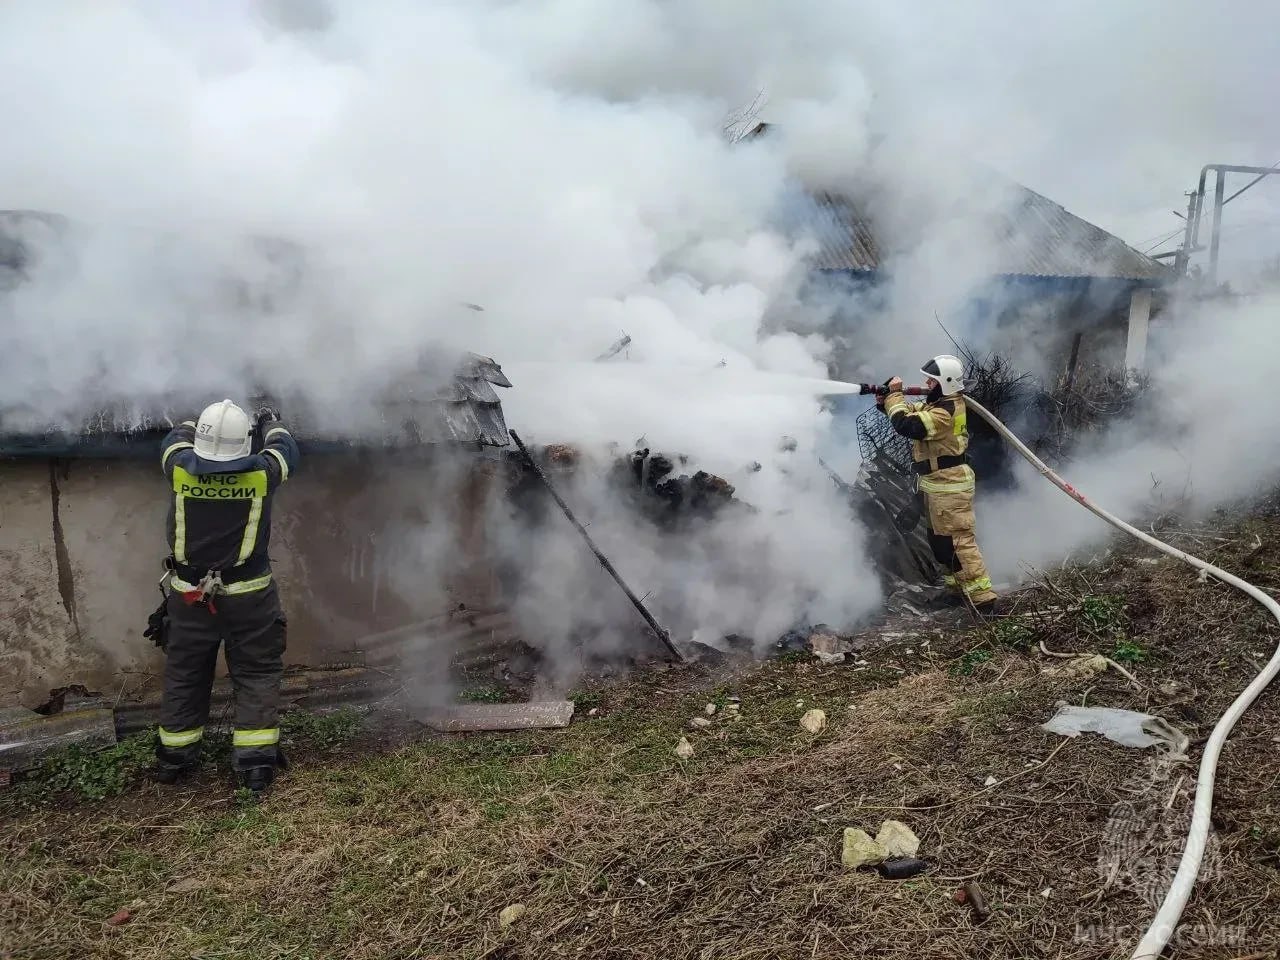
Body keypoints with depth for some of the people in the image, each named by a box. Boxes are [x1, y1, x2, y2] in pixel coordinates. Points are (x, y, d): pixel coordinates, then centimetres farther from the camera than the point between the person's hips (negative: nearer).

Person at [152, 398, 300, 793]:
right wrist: (273, 423, 29)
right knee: (257, 674, 8)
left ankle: (175, 755, 31)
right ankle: (255, 760, 6)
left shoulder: (180, 468, -11)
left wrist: (194, 426, 34)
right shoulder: (262, 472, -14)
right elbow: (285, 449, 9)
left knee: (184, 674, 17)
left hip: (188, 595, 2)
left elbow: (177, 438, 13)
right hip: (248, 595, -2)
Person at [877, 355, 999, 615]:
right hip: (936, 484, 11)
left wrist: (894, 394, -17)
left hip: (949, 486, -11)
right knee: (939, 540, 19)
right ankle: (959, 589, 30)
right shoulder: (939, 403, 9)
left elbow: (907, 424, -30)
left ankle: (983, 599, -7)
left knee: (959, 541, -10)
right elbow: (910, 412, 18)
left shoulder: (946, 412, -24)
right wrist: (885, 400, -1)